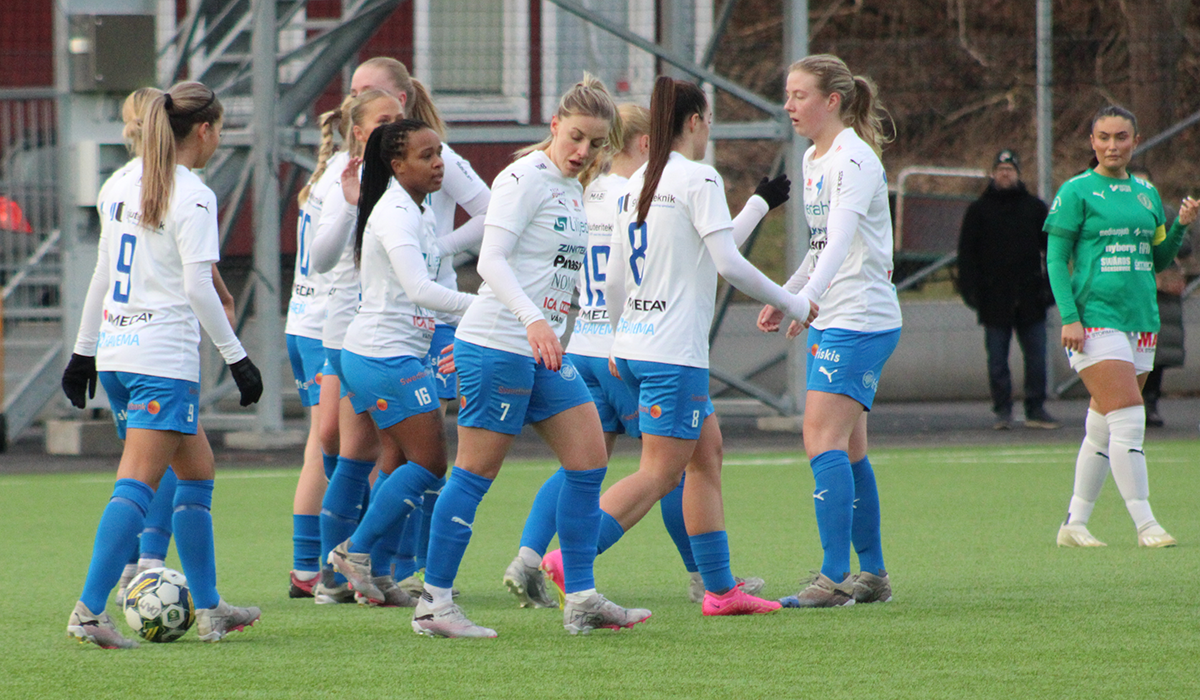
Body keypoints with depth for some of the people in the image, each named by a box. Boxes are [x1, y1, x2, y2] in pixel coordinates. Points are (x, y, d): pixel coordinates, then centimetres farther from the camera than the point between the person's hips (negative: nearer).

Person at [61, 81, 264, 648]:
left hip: (115, 351, 8)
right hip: (163, 357, -8)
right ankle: (90, 610, -20)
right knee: (137, 484, -11)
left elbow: (102, 274, 17)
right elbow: (198, 288, -15)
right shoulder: (193, 198, -10)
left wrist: (84, 350, 23)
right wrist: (236, 357, -9)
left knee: (196, 470, 17)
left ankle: (208, 609, 18)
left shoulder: (124, 189, 13)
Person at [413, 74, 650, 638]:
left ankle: (581, 600, 8)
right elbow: (491, 260, -21)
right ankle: (433, 603, 1)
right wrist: (533, 320, -33)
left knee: (590, 461, 5)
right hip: (498, 344, -9)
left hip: (545, 349, 9)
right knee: (476, 472, -5)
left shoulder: (571, 190, 16)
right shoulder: (525, 179, -12)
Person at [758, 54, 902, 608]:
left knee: (823, 440, -17)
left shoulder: (854, 159, -14)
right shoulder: (814, 159, 15)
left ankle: (836, 577, -20)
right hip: (832, 321, 10)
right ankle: (873, 574, 17)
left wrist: (807, 297, -41)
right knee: (848, 451, 11)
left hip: (862, 318, -10)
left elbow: (841, 237, -29)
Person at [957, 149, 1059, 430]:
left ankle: (1036, 410, 7)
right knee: (997, 359, 0)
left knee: (1036, 357, 0)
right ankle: (1003, 410, 7)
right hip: (994, 299, -1)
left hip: (1030, 298, 1)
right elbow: (967, 253, 7)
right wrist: (970, 289, -4)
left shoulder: (1035, 208, 11)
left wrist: (1050, 287, 3)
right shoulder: (979, 210, 8)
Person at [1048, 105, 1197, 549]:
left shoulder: (1146, 193, 14)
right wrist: (1069, 317, -14)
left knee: (1103, 428, 9)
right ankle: (1144, 524, -14)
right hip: (1095, 319, -6)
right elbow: (1055, 259, -4)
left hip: (1141, 322, 6)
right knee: (1128, 419, -15)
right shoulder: (1077, 192, -3)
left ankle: (1074, 524, 16)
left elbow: (1158, 260, 20)